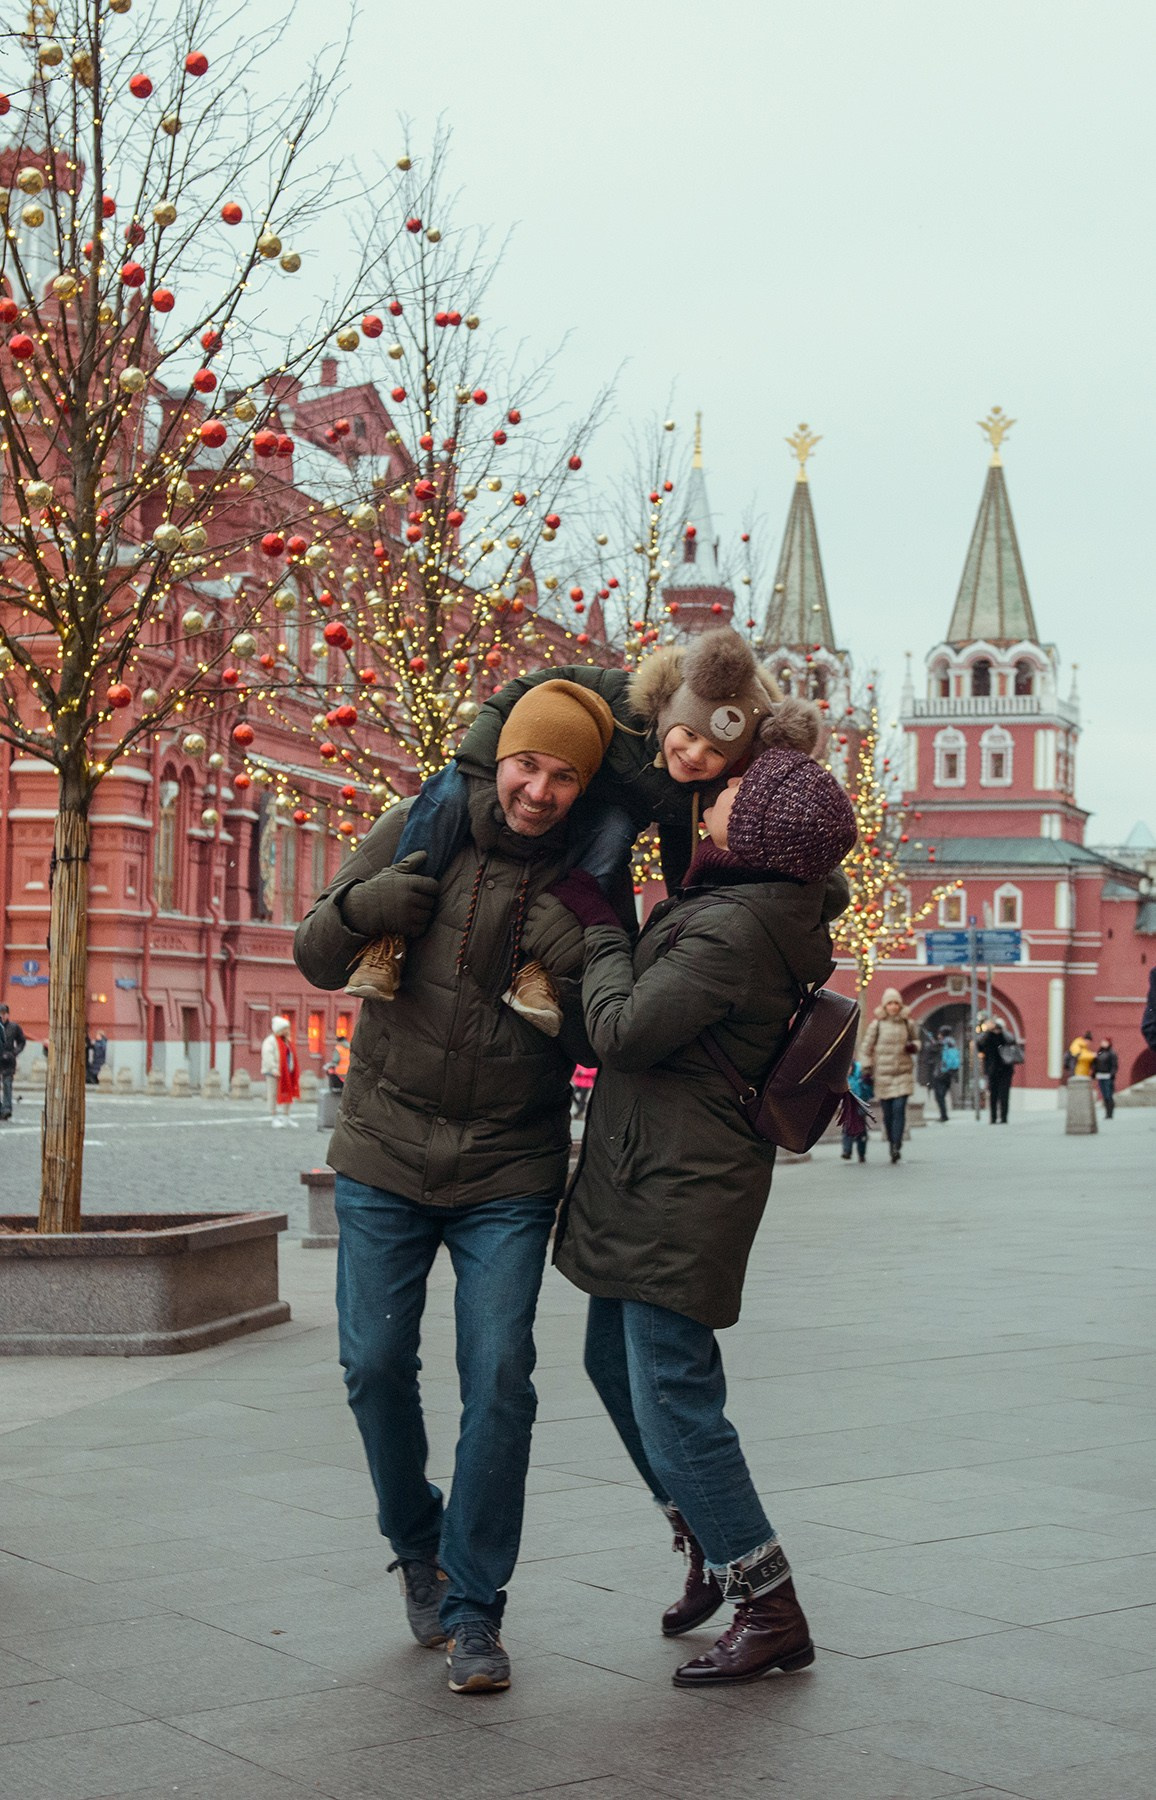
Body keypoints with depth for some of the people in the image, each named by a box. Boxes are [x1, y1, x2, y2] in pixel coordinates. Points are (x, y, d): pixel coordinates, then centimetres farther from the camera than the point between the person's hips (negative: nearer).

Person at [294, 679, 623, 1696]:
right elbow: (317, 961, 3)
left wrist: (577, 966, -20)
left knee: (499, 1377, -6)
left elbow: (599, 1049, -1)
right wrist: (357, 906, -19)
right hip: (386, 1156, 1)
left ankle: (474, 1603, 7)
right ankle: (417, 1548, 30)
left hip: (510, 1172, -1)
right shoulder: (424, 831, -2)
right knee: (376, 1365, 4)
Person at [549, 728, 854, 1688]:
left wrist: (598, 925, -6)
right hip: (646, 1177, 11)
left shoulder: (733, 930, -24)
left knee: (673, 1399, -7)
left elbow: (623, 1030, -20)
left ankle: (772, 1612, 2)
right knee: (616, 1364, 21)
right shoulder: (782, 901, 4)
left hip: (682, 1187, -11)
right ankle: (714, 1550, 35)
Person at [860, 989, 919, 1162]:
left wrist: (914, 1046, -1)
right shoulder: (877, 1024, 1)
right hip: (883, 1074, 0)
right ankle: (892, 1144, 16)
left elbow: (916, 1039, 22)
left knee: (899, 1109, -12)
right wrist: (866, 1068, -2)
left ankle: (897, 1147, -14)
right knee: (888, 1113, 2)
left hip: (903, 1073, 0)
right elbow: (866, 1047, 5)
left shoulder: (907, 1023, 7)